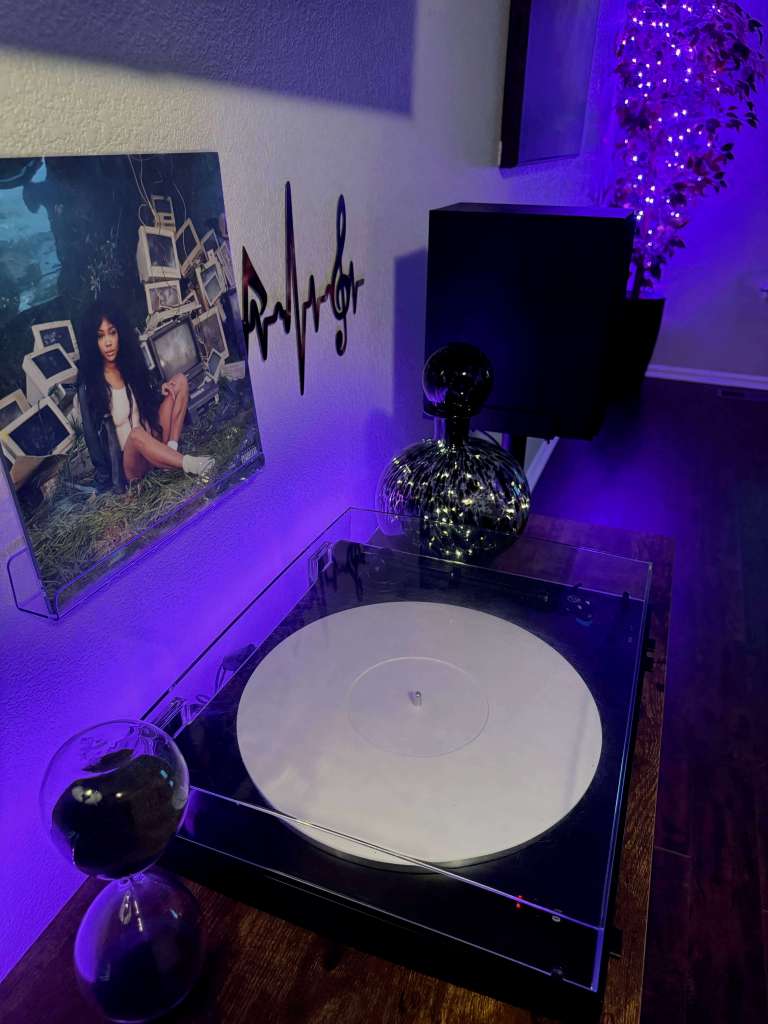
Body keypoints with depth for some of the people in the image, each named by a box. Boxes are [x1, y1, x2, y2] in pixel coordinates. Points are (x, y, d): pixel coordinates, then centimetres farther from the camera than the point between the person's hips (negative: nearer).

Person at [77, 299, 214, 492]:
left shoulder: (130, 363, 6)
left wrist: (161, 391, -6)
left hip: (154, 442, 6)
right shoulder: (89, 385, -8)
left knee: (179, 380, -6)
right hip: (129, 462, -6)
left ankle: (171, 450, -18)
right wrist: (105, 479, -11)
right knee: (136, 433, -40)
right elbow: (91, 435, -7)